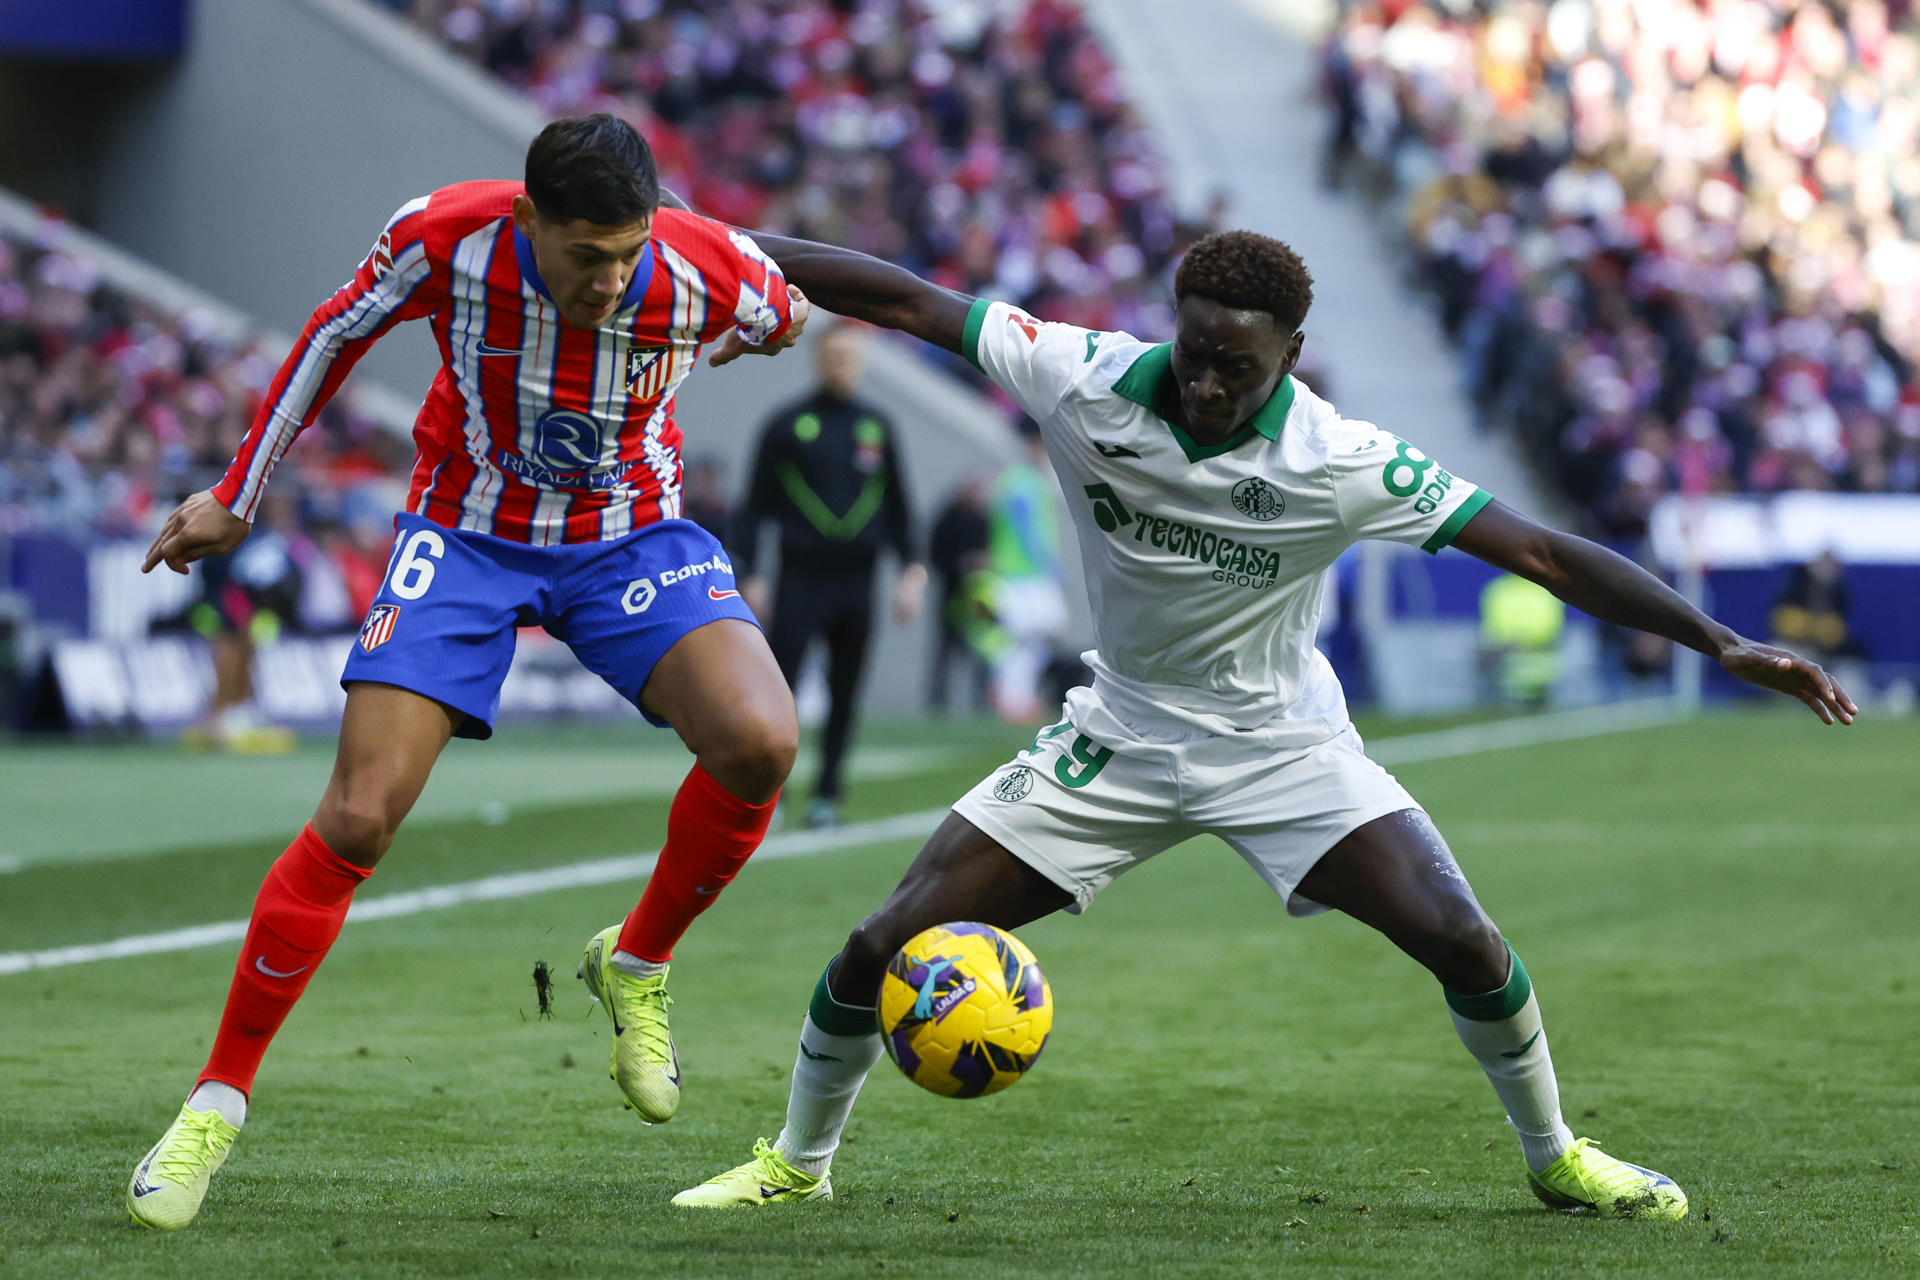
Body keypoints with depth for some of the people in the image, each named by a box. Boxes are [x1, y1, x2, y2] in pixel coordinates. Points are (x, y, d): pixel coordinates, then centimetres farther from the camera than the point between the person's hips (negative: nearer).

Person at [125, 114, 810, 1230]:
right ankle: (219, 1099, 1)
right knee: (359, 818, -14)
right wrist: (237, 498, 6)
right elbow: (336, 337, -3)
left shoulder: (712, 271, -24)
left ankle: (637, 967, 3)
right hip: (467, 534, -1)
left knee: (761, 744, -25)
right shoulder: (443, 239, -24)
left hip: (633, 534, 1)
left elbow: (780, 318, 3)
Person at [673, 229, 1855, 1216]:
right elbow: (906, 299, -13)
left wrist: (1723, 642, -29)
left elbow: (1546, 553, -24)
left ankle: (1557, 1156, 10)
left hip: (1283, 740, -1)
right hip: (1119, 736, 1)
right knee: (884, 947, -7)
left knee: (1459, 938, -18)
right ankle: (798, 1161, 19)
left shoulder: (1344, 464, -25)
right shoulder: (1086, 382, -21)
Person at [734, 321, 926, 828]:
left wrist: (912, 571, 7)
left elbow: (897, 505, 17)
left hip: (857, 582, 3)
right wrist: (750, 573, -3)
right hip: (800, 578, -3)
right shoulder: (786, 425, 2)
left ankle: (827, 794, 11)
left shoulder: (876, 428, 11)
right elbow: (755, 505, 4)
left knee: (844, 694, 4)